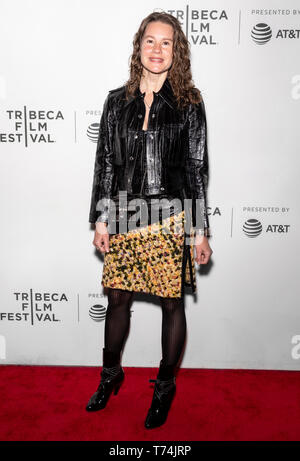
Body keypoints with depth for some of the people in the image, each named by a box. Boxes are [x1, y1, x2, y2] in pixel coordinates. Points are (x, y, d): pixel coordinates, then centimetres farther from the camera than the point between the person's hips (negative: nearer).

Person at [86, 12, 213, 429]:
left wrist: (200, 229, -3)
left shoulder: (189, 102, 2)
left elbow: (197, 167, 0)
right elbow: (105, 162, 9)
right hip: (125, 215, 3)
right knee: (117, 299, 11)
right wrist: (101, 218, 4)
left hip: (171, 218, -2)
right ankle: (110, 376, 35)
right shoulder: (117, 101, 9)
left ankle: (165, 387, 28)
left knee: (172, 303, 6)